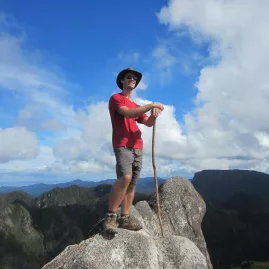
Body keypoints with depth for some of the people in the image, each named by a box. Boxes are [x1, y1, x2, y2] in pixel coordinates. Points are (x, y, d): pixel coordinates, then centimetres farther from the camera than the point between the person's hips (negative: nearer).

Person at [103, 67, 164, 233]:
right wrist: (151, 105, -15)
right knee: (125, 177, -25)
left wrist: (153, 115, -8)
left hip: (138, 147, 7)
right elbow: (127, 113, -15)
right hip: (122, 145, -7)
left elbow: (148, 123, 14)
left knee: (133, 182, 1)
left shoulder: (136, 106, 26)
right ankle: (110, 216, -15)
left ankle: (125, 218, 6)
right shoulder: (115, 98, 4)